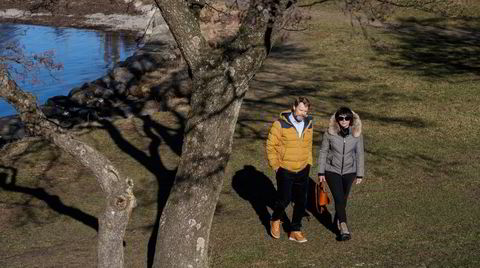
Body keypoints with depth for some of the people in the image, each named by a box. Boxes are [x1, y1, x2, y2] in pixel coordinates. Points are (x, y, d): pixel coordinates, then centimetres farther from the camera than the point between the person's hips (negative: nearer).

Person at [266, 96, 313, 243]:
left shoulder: (308, 124, 3)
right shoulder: (281, 124, -14)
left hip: (302, 171, 5)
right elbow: (270, 145, -9)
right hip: (285, 170, -5)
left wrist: (308, 163, 12)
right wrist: (275, 166, -8)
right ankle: (276, 220, 30)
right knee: (284, 199, -1)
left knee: (301, 202, 6)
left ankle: (295, 231, 21)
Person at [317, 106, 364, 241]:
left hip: (349, 171, 2)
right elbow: (323, 152, -3)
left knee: (343, 199, 14)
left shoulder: (357, 134, -10)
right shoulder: (330, 133, -13)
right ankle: (344, 228, -10)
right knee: (339, 199, -11)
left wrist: (360, 175, 2)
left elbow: (359, 154, -1)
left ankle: (338, 220, 38)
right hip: (332, 171, -2)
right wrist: (321, 172, -1)